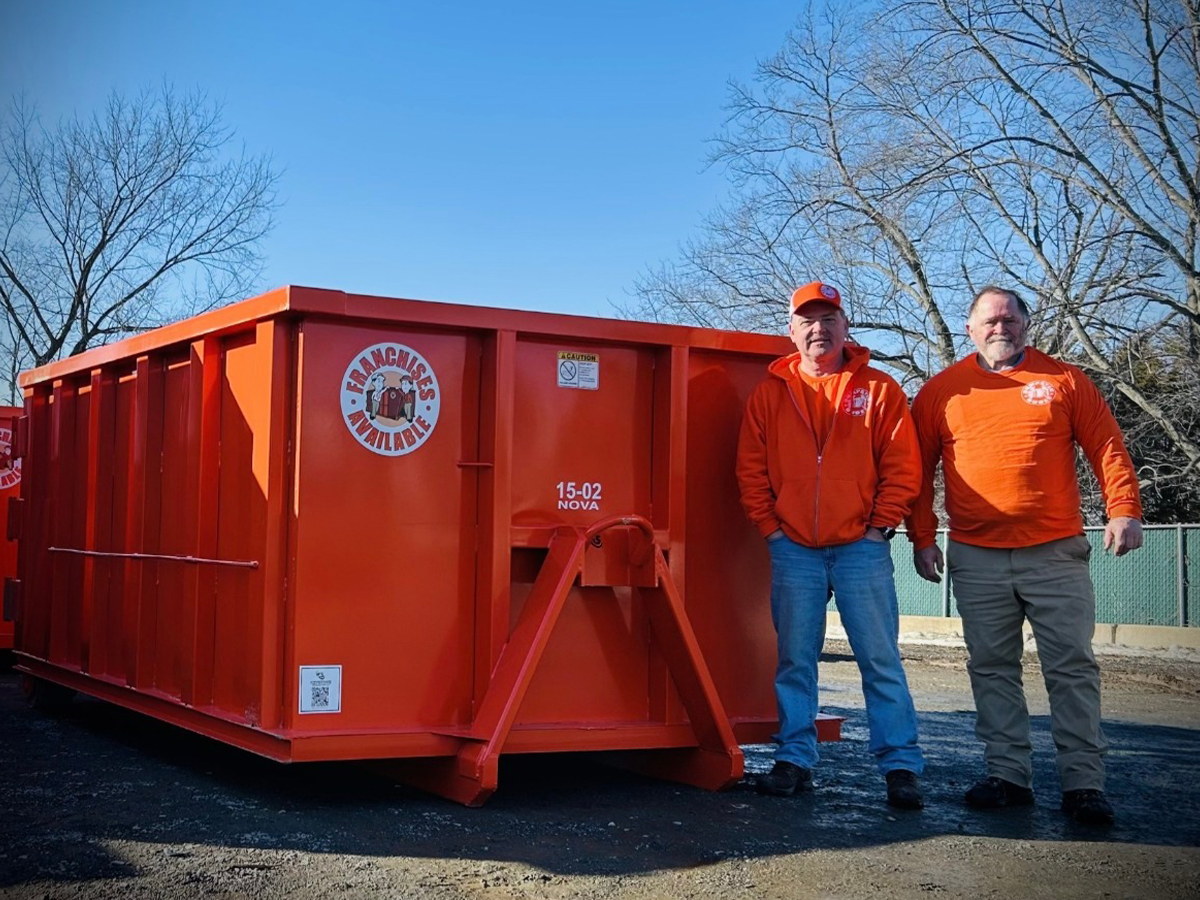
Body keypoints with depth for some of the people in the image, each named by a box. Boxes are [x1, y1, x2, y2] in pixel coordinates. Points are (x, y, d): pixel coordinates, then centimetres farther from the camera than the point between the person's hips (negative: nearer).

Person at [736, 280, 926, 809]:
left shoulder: (879, 390, 3)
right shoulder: (770, 393, 8)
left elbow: (902, 468, 1)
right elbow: (751, 470, 8)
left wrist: (879, 527, -4)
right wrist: (770, 527, 1)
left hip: (861, 547, -2)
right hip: (793, 549, 2)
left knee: (880, 658, -1)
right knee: (794, 660, 7)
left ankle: (900, 765, 4)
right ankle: (794, 759, 15)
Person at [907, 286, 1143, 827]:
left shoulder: (1063, 380, 6)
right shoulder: (942, 391, 7)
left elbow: (1107, 448, 4)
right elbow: (918, 469, 9)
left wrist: (1123, 510, -8)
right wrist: (922, 538, 3)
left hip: (1056, 555, -1)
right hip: (976, 559, 2)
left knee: (1072, 667, -1)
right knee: (991, 670, 6)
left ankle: (1084, 783, 4)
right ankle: (1008, 775, 14)